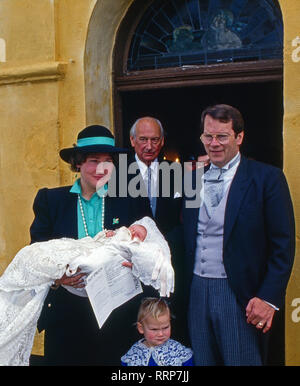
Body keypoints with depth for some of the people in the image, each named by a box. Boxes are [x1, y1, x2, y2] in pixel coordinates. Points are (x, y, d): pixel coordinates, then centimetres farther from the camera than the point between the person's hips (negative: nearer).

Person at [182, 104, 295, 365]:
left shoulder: (267, 178, -4)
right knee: (202, 361, 10)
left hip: (240, 295, -4)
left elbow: (284, 245, -7)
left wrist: (269, 298, -13)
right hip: (197, 292, 5)